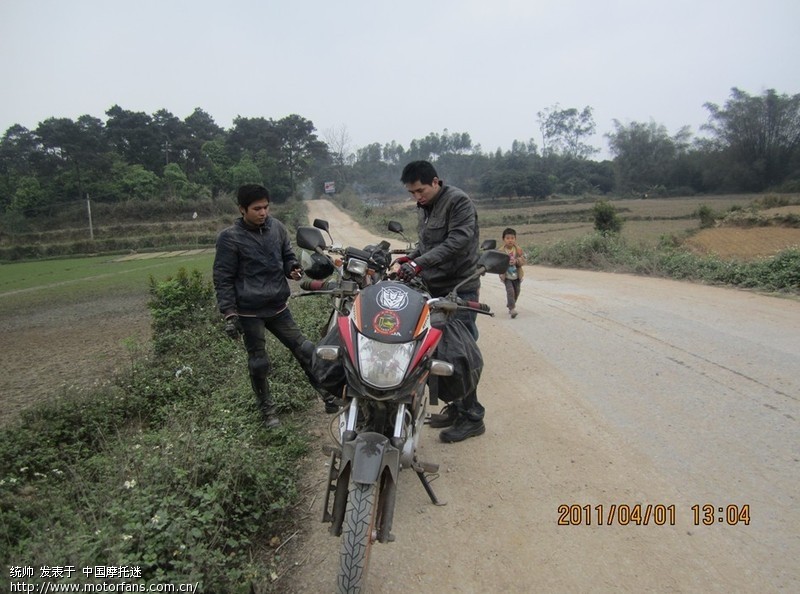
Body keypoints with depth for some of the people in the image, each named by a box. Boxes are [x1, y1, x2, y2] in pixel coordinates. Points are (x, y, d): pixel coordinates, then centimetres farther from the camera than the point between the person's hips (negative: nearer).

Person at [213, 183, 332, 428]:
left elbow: (287, 255, 16)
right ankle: (267, 409, 29)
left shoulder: (276, 227, 2)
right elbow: (223, 278, -8)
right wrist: (229, 313, -12)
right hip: (249, 312, -4)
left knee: (305, 350, 7)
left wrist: (292, 268, -7)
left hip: (278, 307, 4)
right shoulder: (230, 238, -10)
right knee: (259, 363, 8)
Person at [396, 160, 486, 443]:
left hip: (459, 289, -9)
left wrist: (419, 263, -28)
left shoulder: (458, 202, -11)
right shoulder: (424, 208, 15)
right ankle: (455, 405, 27)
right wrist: (410, 257, 3)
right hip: (434, 288, 9)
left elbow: (457, 241, -23)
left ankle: (472, 416, 5)